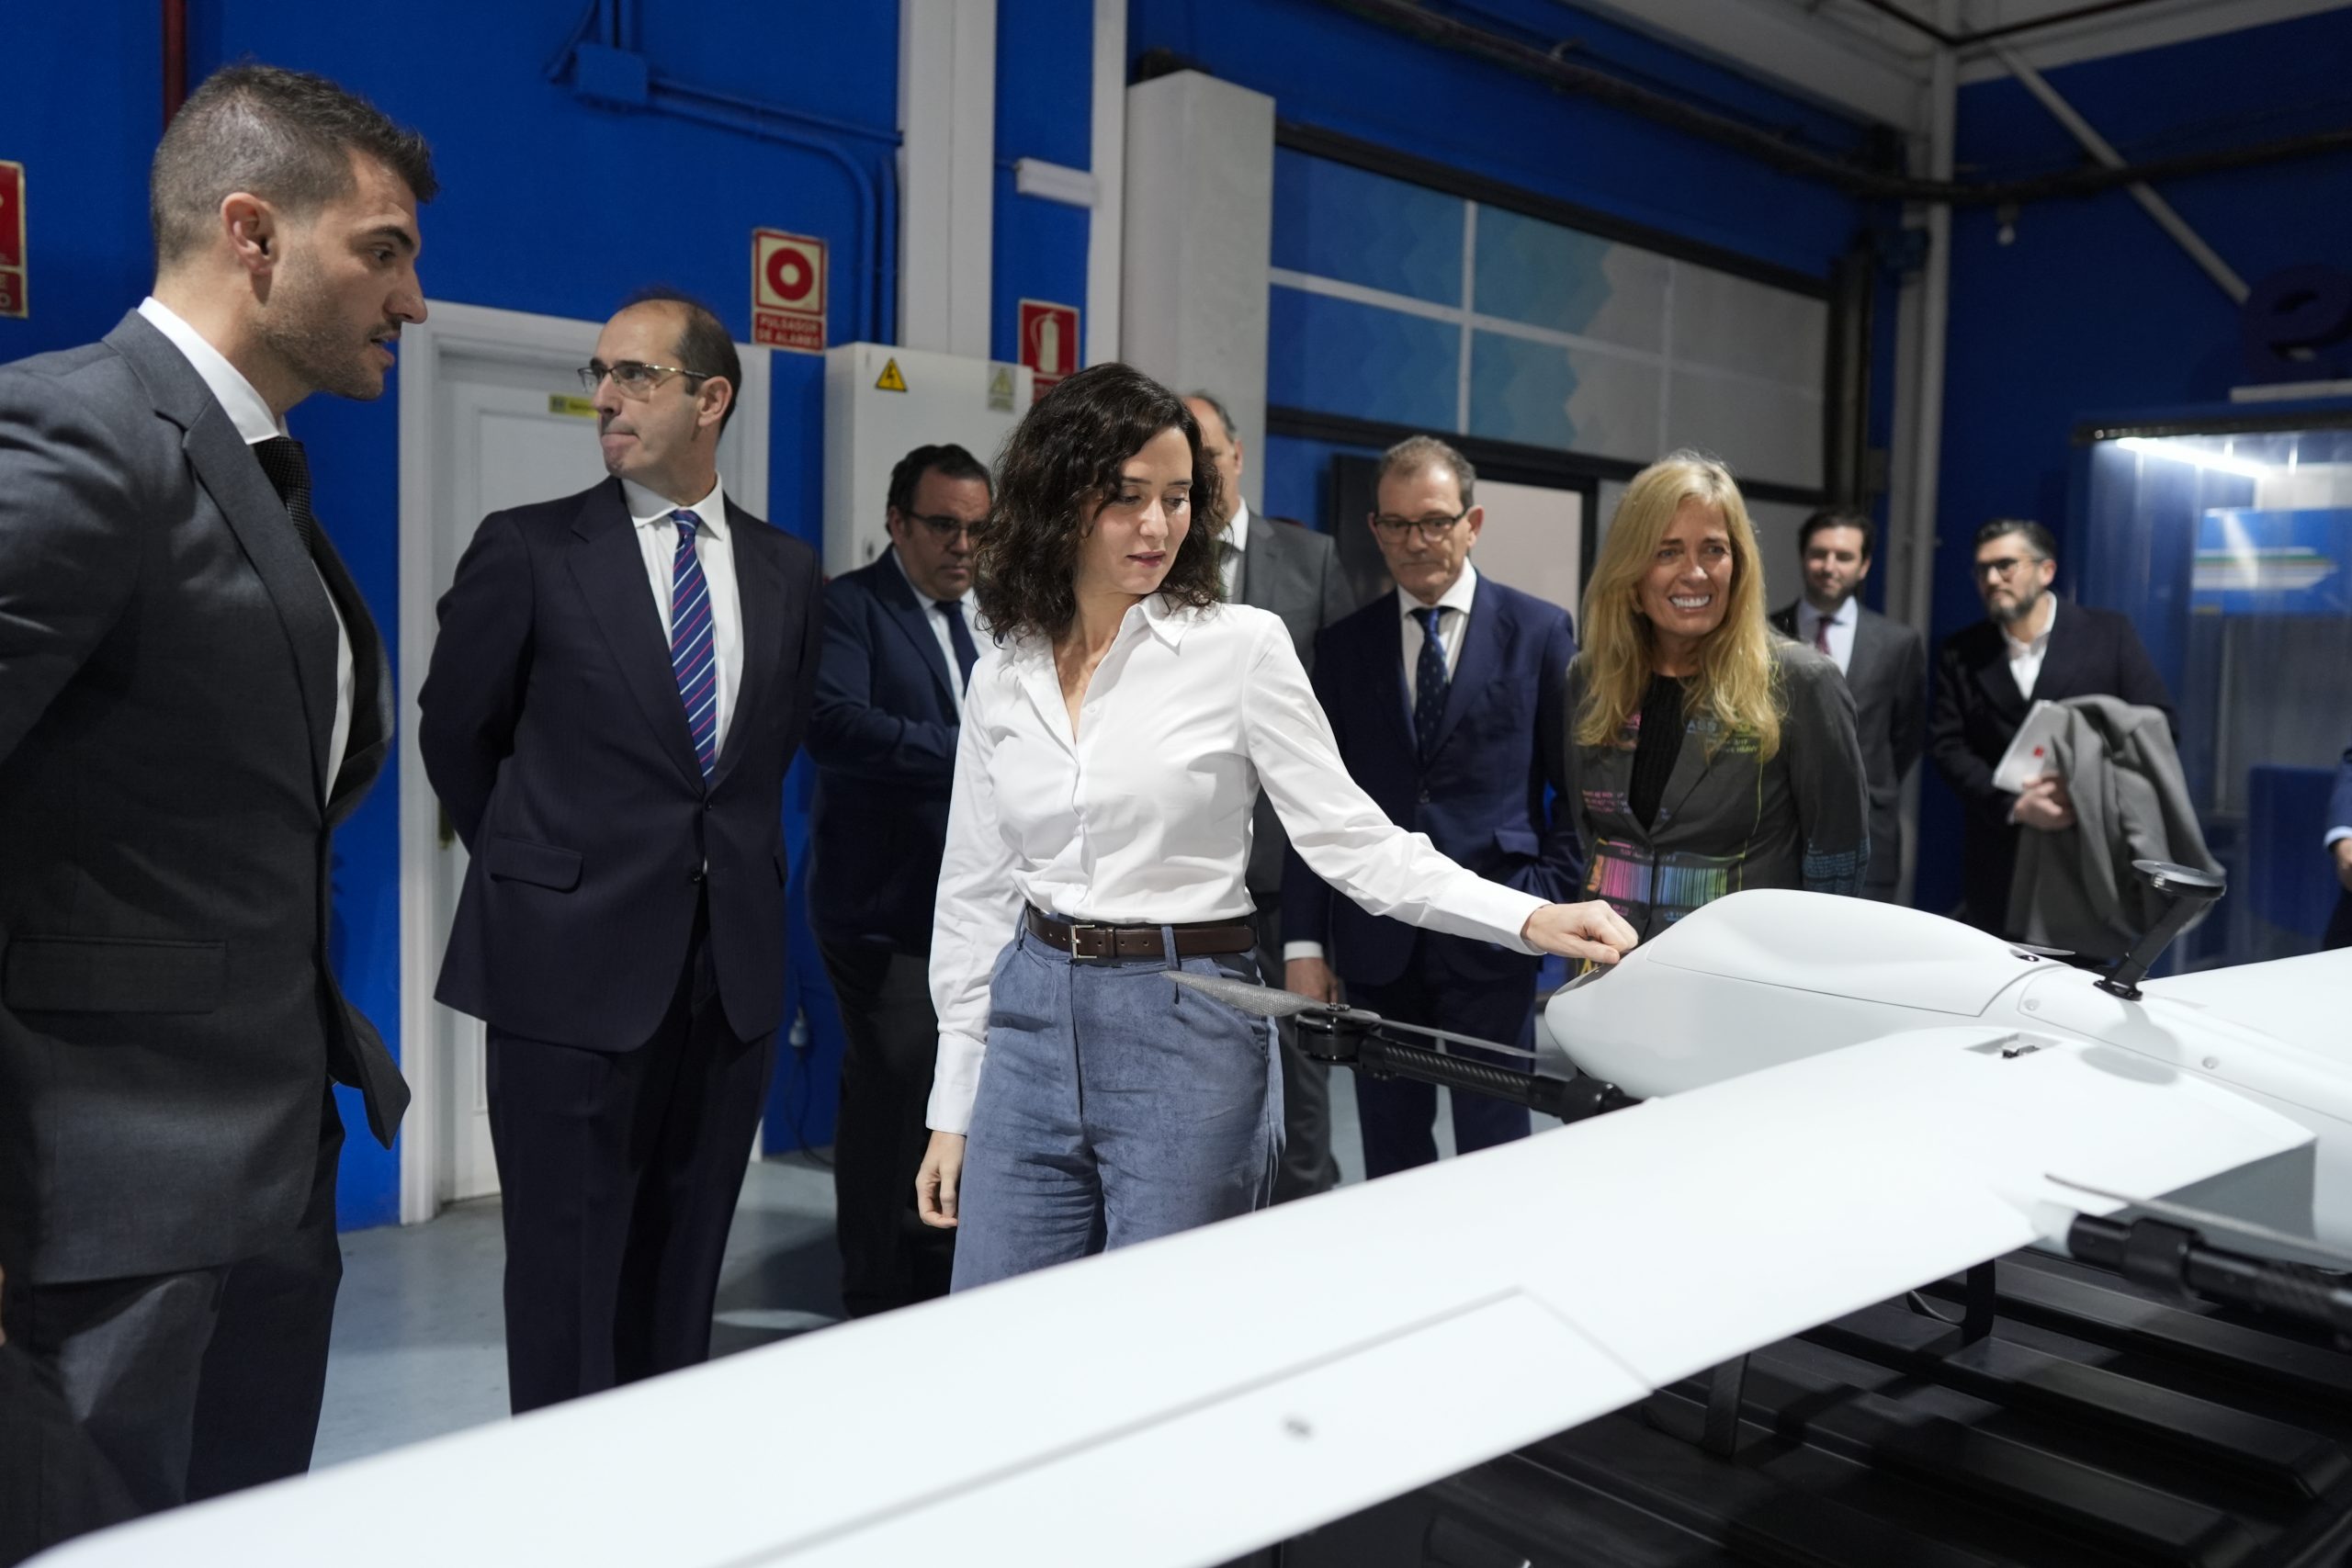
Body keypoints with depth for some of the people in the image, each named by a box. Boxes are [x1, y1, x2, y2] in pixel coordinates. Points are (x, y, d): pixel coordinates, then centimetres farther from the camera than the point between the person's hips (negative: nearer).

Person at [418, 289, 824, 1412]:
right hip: (573, 963, -3)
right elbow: (455, 732, 7)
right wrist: (536, 871, 11)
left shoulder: (786, 570, 7)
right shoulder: (529, 549, -3)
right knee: (568, 1286, 4)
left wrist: (737, 860, 11)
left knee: (684, 1276, 13)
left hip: (732, 967, 4)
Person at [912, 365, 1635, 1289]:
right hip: (1034, 1016, 4)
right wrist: (953, 1107, 10)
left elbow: (1349, 836, -5)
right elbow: (975, 893, 10)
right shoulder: (1001, 676, 6)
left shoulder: (1241, 647, -5)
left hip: (1185, 1028, -3)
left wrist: (1529, 919, -19)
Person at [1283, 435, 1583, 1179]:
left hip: (1490, 943, -2)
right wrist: (1304, 942, 1)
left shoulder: (1540, 632, 3)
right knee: (1390, 1162, 11)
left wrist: (1548, 898, -7)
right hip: (1374, 945, 2)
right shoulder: (1343, 646, 8)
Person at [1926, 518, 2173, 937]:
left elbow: (2159, 724, 0)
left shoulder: (2108, 633, 4)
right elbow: (1947, 745, -1)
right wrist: (2013, 808, -15)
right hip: (1999, 862, 1)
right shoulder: (1959, 654, 7)